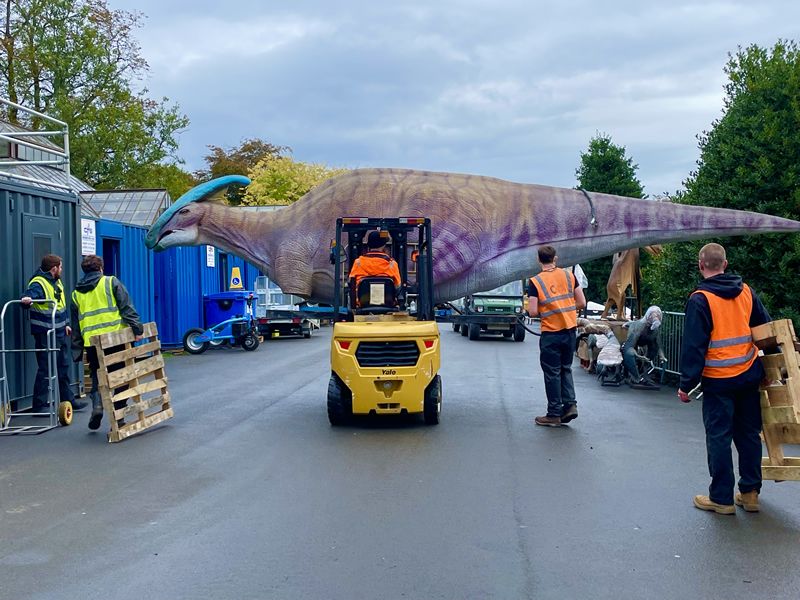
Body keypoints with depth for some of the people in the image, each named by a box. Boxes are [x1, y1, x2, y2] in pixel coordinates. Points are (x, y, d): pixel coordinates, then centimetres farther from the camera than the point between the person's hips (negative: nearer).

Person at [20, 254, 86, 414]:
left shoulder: (57, 282, 12)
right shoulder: (38, 284, -16)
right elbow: (28, 296, -34)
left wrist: (66, 324, 21)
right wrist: (26, 299, -56)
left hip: (59, 333, 9)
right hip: (44, 335, -9)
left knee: (63, 367, 17)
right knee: (45, 369, -5)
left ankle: (67, 399, 28)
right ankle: (39, 405, 4)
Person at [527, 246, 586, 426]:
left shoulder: (535, 282, -9)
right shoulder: (569, 275, 1)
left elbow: (533, 312, -13)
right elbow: (581, 303, 2)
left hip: (550, 334, -4)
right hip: (570, 331, 4)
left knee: (552, 373, 5)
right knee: (565, 369, 20)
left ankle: (554, 415, 11)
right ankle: (570, 404, 10)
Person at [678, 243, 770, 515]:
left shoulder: (700, 300, -13)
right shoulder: (746, 291, 4)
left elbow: (693, 346, -14)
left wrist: (686, 384, -9)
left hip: (718, 381, -5)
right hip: (749, 375, 6)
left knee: (719, 437, 3)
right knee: (749, 434, 14)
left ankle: (721, 498, 8)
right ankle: (750, 492, 21)